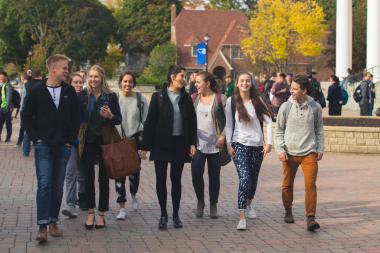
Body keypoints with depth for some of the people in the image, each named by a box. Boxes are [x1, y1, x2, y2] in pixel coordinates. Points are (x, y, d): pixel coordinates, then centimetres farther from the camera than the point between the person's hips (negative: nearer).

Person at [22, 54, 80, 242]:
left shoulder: (69, 92, 5)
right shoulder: (36, 92, -2)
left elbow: (76, 117, 10)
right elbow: (27, 117, 3)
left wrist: (70, 140, 3)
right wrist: (36, 138, -4)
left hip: (63, 147, 3)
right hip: (43, 146, -3)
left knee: (58, 186, 7)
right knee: (44, 184, -11)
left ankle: (53, 221, 18)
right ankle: (43, 226, -13)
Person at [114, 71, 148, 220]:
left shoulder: (140, 99, 0)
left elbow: (146, 121, 5)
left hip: (135, 139, 1)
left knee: (134, 171, 7)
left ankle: (134, 196, 38)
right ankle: (122, 207, 2)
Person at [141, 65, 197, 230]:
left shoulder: (186, 98, 5)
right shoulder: (158, 97, -3)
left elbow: (192, 122, 7)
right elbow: (150, 122, -3)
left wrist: (192, 143, -1)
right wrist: (145, 146, -6)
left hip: (180, 143, 2)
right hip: (161, 145, -2)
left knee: (176, 179, 10)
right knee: (161, 180, 0)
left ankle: (176, 215, 19)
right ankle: (163, 215, 12)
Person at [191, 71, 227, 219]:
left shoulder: (220, 99, -1)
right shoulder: (193, 99, 8)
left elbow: (228, 120, -1)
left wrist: (223, 136, -11)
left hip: (215, 144, -2)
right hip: (197, 143, 2)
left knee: (214, 176, 5)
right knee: (196, 174, -6)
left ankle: (213, 205, 20)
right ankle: (200, 202, 16)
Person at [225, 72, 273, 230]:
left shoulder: (258, 100, 1)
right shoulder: (231, 102, -1)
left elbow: (268, 121, 2)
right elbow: (228, 125, 2)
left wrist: (269, 142, -5)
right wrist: (229, 145, -4)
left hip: (257, 145, 3)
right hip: (239, 144, -3)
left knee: (253, 178, 14)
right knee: (244, 178, -18)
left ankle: (249, 205, 43)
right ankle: (242, 217, -19)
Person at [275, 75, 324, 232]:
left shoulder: (315, 107, 0)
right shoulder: (286, 107, -2)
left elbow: (319, 129, 11)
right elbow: (279, 131, 5)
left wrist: (320, 149, 8)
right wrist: (280, 150, -3)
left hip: (309, 152, -1)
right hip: (290, 153, 1)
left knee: (310, 185, -11)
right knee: (287, 185, 11)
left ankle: (311, 218, -10)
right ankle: (288, 211, 33)